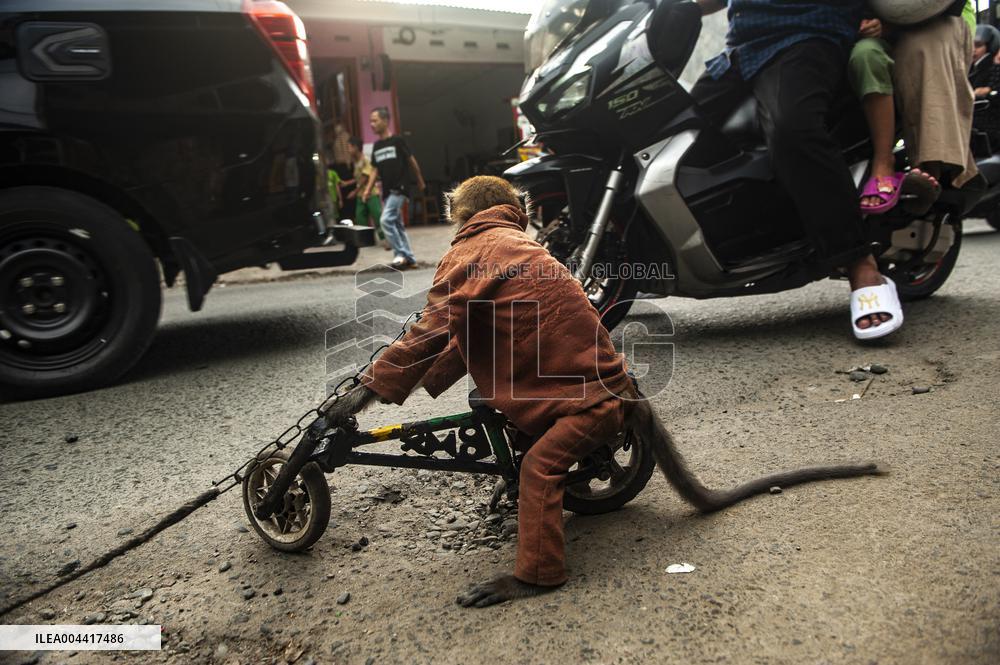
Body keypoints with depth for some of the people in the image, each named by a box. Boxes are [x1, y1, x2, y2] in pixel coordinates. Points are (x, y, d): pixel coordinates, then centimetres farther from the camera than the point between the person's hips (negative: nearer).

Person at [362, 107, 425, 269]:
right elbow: (375, 170, 14)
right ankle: (410, 258, 16)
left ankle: (400, 254, -10)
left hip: (398, 189, -7)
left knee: (386, 220, -19)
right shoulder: (376, 146, 12)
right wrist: (368, 189, 4)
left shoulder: (397, 141, -5)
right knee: (397, 224, 9)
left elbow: (411, 161, 2)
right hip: (386, 191, 7)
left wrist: (420, 181, 8)